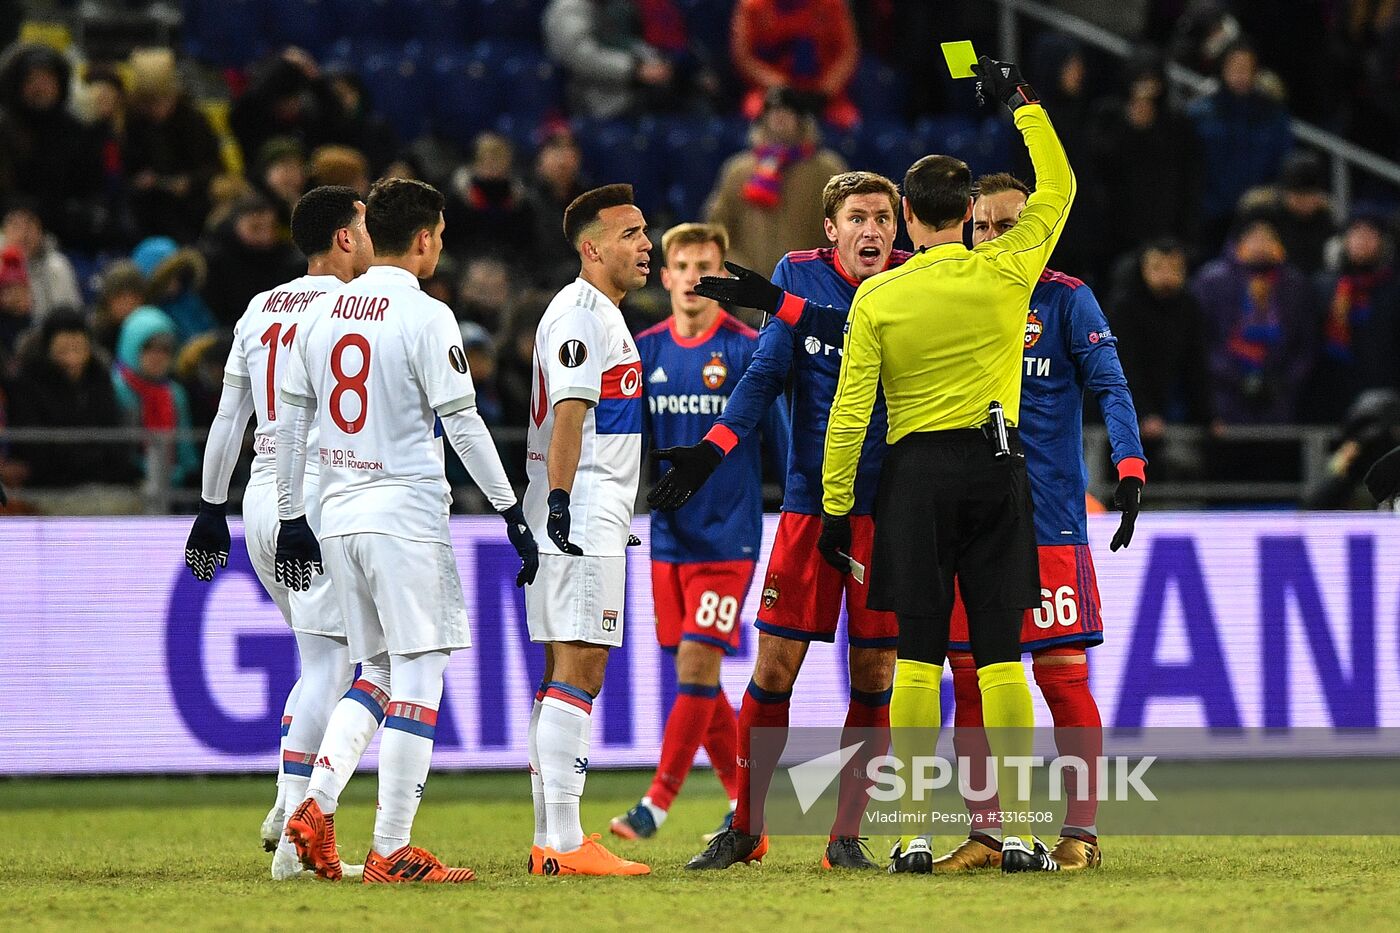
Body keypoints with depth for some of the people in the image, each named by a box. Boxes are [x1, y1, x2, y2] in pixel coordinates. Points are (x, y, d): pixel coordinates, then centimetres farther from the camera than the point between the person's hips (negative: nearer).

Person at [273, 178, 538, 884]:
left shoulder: (319, 313, 9)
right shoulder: (425, 317, -9)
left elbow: (290, 422, 13)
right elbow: (462, 423, -11)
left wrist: (291, 519, 21)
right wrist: (512, 513, -6)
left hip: (337, 513, 7)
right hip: (405, 514, -7)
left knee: (375, 676, 17)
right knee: (417, 680, -2)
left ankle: (316, 807, -1)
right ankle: (392, 852, -5)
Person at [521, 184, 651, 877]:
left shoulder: (604, 315, 21)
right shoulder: (581, 313, -11)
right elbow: (568, 414, -21)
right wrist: (561, 500, -29)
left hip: (588, 518, 11)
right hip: (582, 516, -11)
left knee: (563, 673, 10)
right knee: (578, 668, -13)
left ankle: (550, 839, 12)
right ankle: (563, 843, -16)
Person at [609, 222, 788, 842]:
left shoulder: (746, 350, -5)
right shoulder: (645, 351, 7)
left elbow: (782, 440, -2)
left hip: (728, 536, -5)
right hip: (670, 535, 5)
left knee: (696, 664, -12)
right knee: (695, 673, 7)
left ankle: (658, 803, -12)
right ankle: (747, 800, 18)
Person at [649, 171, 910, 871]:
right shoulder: (801, 275, 4)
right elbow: (766, 373, 6)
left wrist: (788, 307, -27)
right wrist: (713, 449, -6)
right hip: (809, 501, 1)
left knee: (874, 674, 1)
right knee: (775, 667, -1)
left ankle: (846, 835, 9)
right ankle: (746, 829, 10)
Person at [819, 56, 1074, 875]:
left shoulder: (878, 297, -3)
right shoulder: (1006, 272, -2)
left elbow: (851, 409, -4)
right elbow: (1058, 188, 14)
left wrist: (835, 507, 3)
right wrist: (1021, 102, 21)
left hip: (917, 471, -1)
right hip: (996, 468, 1)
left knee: (918, 657, 1)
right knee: (1001, 655, 1)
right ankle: (1018, 831, -3)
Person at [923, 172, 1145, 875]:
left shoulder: (1066, 300, 2)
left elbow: (1109, 385, -5)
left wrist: (1129, 469, -19)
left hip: (1049, 520, -4)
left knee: (1061, 673, -6)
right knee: (969, 679, 2)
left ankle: (1081, 831, -1)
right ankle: (983, 835, 8)